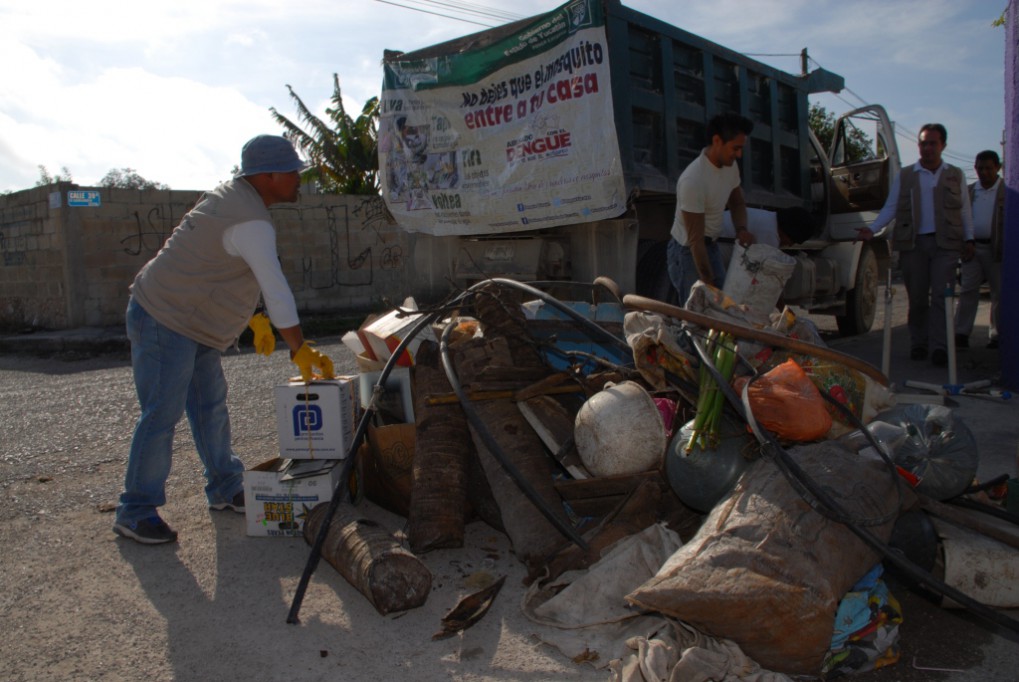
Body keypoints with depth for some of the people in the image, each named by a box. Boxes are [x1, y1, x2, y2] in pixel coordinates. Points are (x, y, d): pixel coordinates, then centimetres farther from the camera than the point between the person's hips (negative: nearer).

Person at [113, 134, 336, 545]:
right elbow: (276, 290, -27)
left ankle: (225, 490, 24)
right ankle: (135, 512, 3)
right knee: (162, 415, -7)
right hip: (163, 322, -11)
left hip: (191, 324, 11)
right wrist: (300, 350, -25)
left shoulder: (233, 198, 10)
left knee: (211, 407, 13)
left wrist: (256, 319, 19)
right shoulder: (250, 223, -23)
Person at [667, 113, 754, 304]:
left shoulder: (730, 166, -3)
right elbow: (695, 240, -27)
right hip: (687, 252, -8)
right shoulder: (693, 181, -29)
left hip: (711, 245, 8)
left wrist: (741, 228, -6)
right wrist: (708, 283, -23)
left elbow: (737, 202, 16)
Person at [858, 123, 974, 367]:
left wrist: (968, 239, 8)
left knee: (940, 296, -9)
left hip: (945, 243, 0)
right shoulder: (905, 176, 12)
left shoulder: (956, 175, 14)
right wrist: (872, 229, -9)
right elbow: (890, 208, 7)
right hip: (913, 243, 1)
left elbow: (965, 210, 15)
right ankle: (919, 344, 15)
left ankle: (939, 347, -10)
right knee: (917, 298, 4)